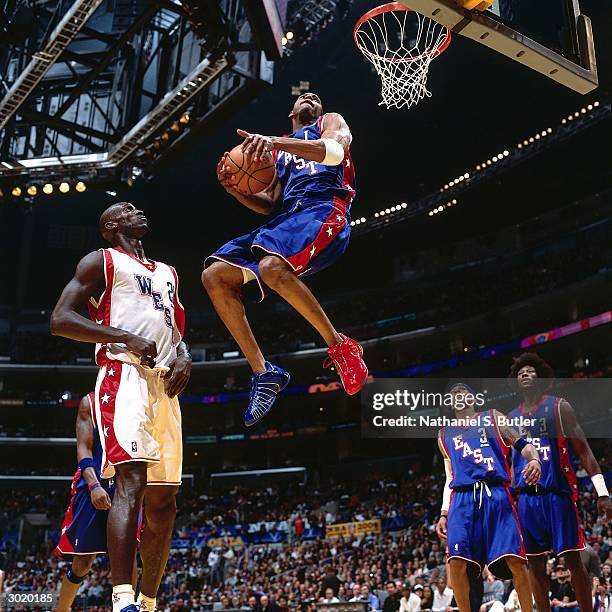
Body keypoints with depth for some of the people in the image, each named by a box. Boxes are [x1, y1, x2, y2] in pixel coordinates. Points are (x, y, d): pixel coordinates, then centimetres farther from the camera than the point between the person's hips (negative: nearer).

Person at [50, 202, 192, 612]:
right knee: (131, 482, -22)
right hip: (124, 375, -7)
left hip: (165, 385, 7)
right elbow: (60, 320, -4)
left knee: (163, 498, 5)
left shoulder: (168, 273, 27)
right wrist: (126, 338, -14)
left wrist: (184, 356, 5)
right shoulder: (101, 262, 7)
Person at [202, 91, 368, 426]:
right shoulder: (278, 150, 34)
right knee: (214, 275, -9)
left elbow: (335, 149, -9)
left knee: (272, 267, -37)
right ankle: (263, 373, -11)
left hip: (325, 209, -7)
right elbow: (267, 204, 28)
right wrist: (234, 188, 7)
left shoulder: (331, 122, 18)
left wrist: (274, 142, -23)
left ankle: (340, 347, -22)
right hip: (288, 217, 7)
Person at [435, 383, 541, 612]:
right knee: (457, 561, -12)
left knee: (514, 559, -12)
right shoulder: (445, 434, 25)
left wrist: (534, 459, -15)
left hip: (496, 495, -2)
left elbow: (522, 444, 8)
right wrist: (444, 514, 15)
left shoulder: (492, 418, 17)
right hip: (462, 498, 2)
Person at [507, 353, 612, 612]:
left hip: (557, 494, -4)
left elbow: (584, 451, -2)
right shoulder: (511, 418, 14)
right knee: (535, 563, 6)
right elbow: (506, 461, 19)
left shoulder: (559, 407, 2)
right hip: (525, 498, 4)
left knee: (572, 559, -1)